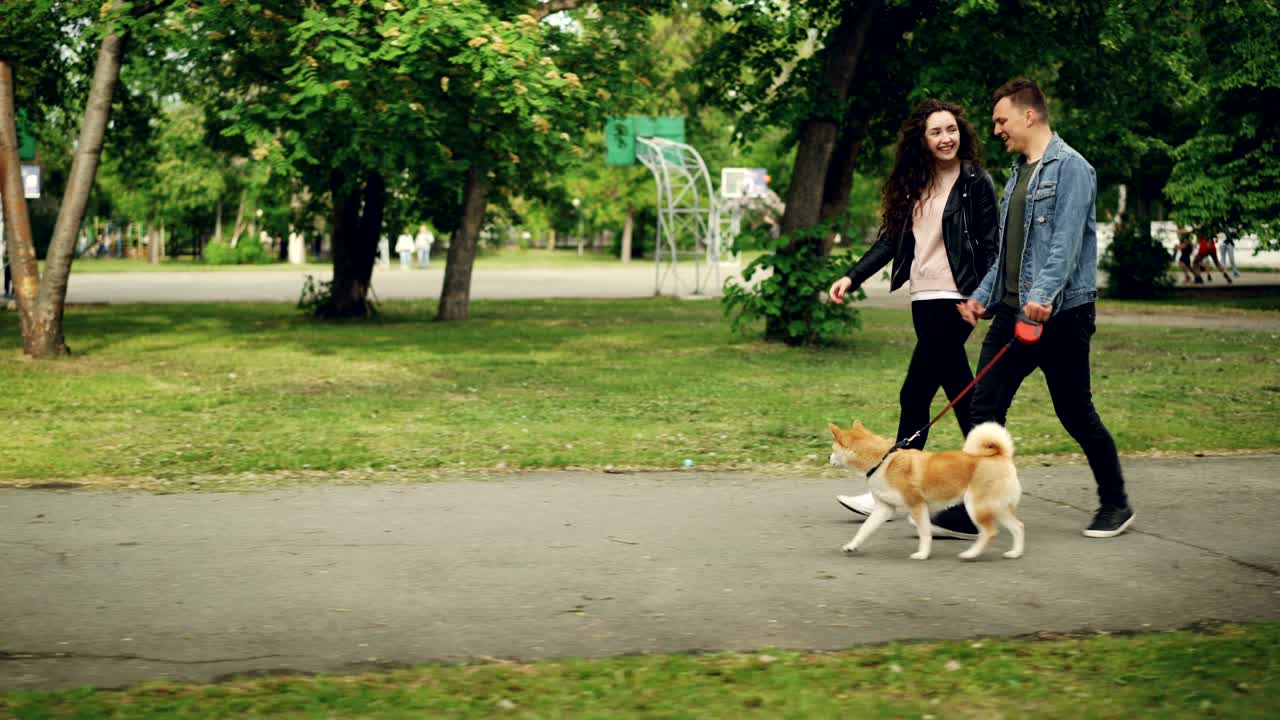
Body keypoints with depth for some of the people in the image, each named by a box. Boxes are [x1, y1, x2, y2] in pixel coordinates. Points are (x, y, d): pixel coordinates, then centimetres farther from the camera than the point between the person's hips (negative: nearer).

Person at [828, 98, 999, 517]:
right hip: (923, 298, 7)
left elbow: (991, 245, -7)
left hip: (954, 298, -7)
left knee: (915, 392, -8)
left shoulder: (976, 182, -5)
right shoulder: (915, 184, 13)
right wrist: (852, 278, 6)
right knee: (960, 392, 11)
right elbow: (892, 238, 14)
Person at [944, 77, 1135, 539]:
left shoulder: (1069, 168, -10)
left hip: (1059, 314, -8)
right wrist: (984, 296, 18)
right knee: (985, 407, -1)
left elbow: (1067, 241, -21)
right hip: (1013, 311, 8)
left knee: (1076, 414, 3)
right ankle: (973, 513, 0)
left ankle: (1115, 504, 21)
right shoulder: (1019, 172, 18)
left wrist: (1044, 295, -32)